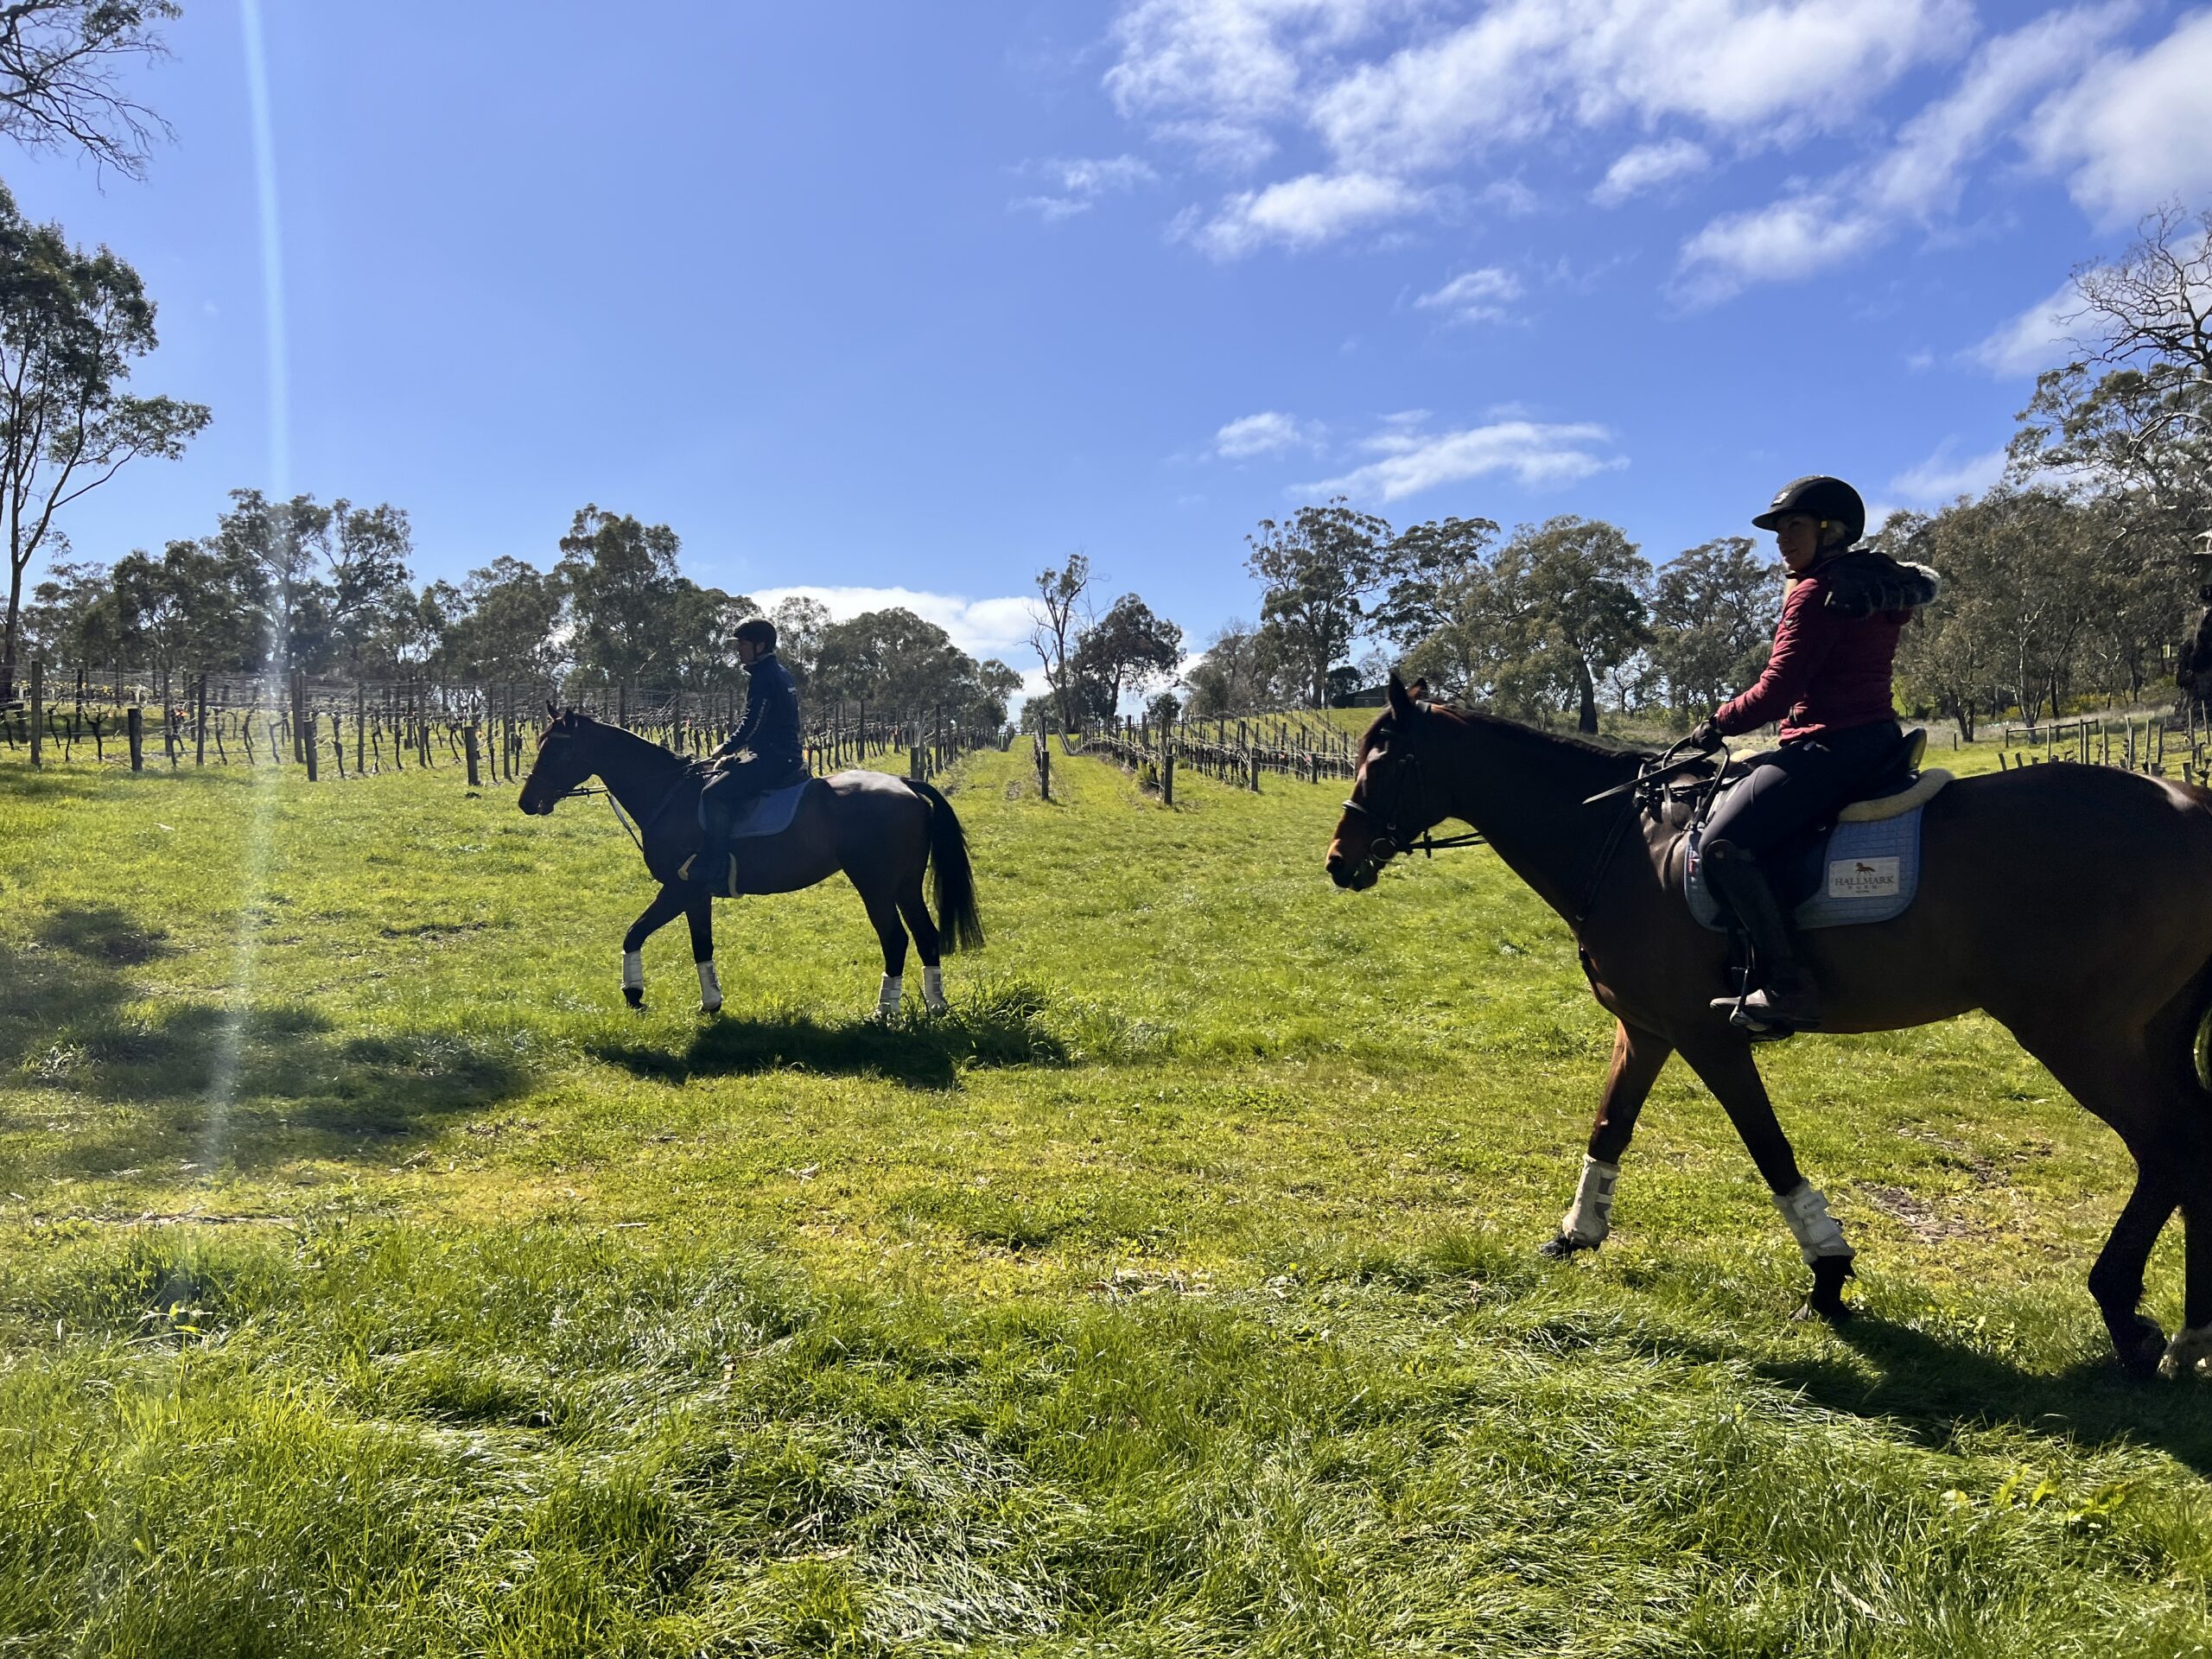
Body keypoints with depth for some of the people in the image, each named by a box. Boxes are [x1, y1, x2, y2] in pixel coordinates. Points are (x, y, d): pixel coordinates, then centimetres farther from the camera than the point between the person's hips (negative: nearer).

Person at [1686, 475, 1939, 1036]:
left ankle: (1787, 988, -26)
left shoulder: (1816, 594, -12)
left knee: (1725, 842, -21)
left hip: (1831, 745, -12)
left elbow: (1775, 691, -15)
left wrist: (1717, 724, 0)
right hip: (1874, 735, 12)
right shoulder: (1877, 587, 18)